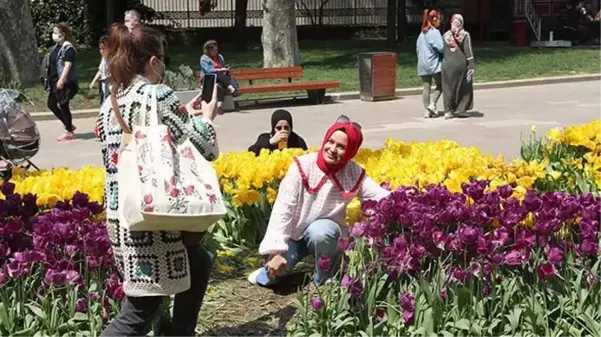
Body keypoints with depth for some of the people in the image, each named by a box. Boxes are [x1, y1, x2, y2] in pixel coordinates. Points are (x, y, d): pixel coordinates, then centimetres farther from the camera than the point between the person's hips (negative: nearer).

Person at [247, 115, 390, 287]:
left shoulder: (354, 174, -12)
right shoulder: (303, 166, -18)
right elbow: (283, 209, -20)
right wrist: (276, 251, -26)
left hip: (325, 230, 0)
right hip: (295, 233, 0)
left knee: (319, 232, -37)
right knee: (273, 275, -23)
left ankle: (325, 281, -10)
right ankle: (271, 264, 16)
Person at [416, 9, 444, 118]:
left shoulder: (422, 33, 13)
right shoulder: (435, 32, -11)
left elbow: (418, 48, 17)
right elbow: (440, 47, -17)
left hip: (422, 64, 7)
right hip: (434, 63, -7)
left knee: (426, 88, 5)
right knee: (440, 85, 8)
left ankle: (427, 111, 5)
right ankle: (432, 104, -6)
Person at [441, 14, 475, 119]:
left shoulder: (446, 36, 4)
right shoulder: (465, 35, -5)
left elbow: (443, 51, 7)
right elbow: (468, 51, -9)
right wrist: (471, 66, -8)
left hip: (447, 64, 2)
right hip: (461, 64, -2)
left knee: (448, 88, 7)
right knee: (463, 87, 11)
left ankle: (448, 111, 2)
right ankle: (460, 109, 11)